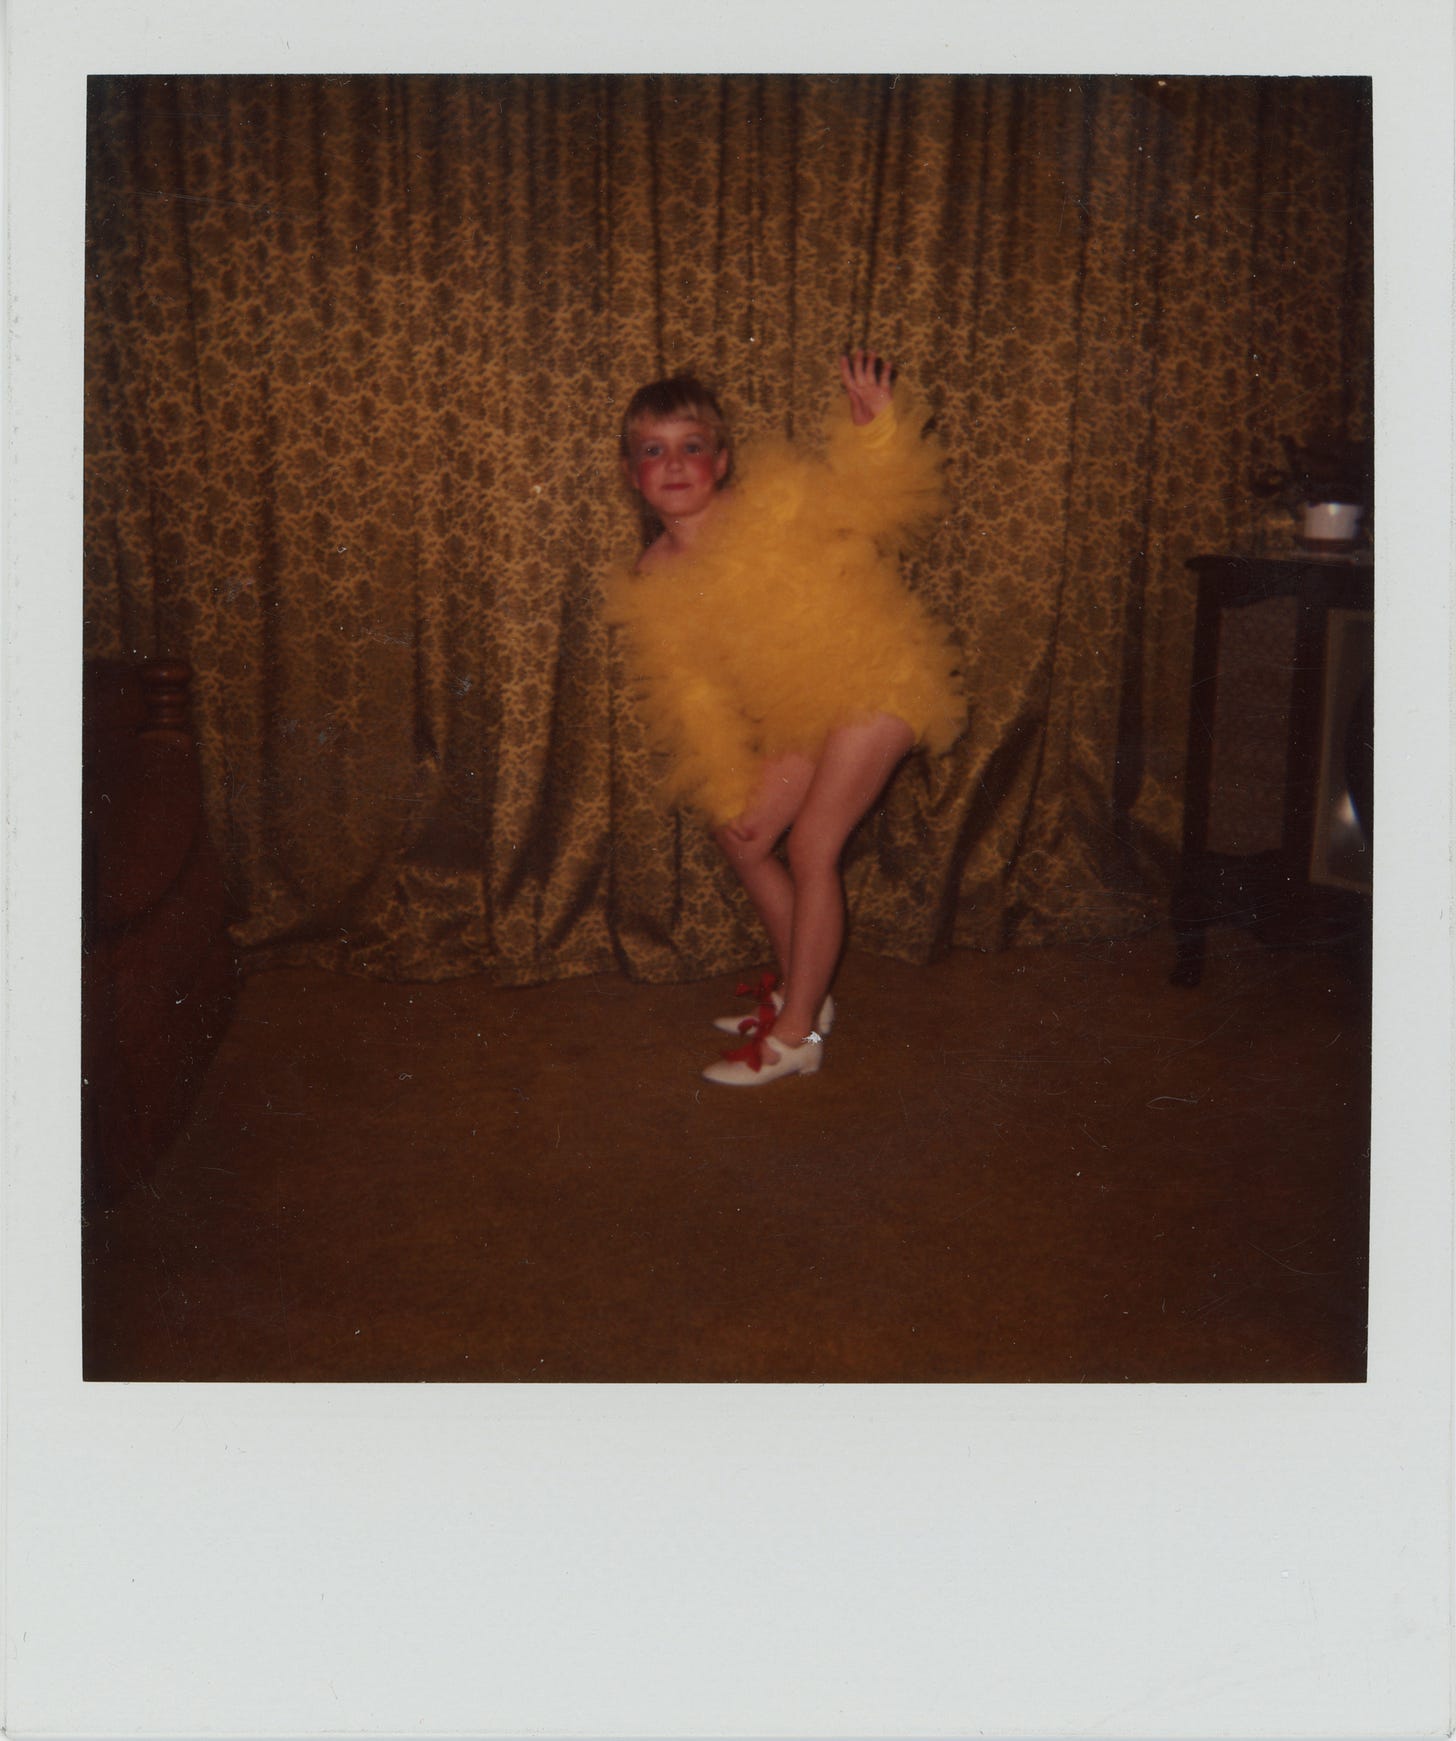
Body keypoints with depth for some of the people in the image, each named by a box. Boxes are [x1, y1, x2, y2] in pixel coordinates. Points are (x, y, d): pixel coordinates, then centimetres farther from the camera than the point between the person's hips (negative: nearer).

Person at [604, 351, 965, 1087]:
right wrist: (728, 791, -1)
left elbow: (876, 503, -17)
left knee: (810, 848, -10)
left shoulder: (776, 504, -16)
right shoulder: (655, 587, -2)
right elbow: (695, 694, 1)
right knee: (740, 835, 10)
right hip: (797, 714, 7)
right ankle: (799, 988, 30)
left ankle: (796, 1034, 3)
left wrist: (876, 426, -35)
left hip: (872, 683, -7)